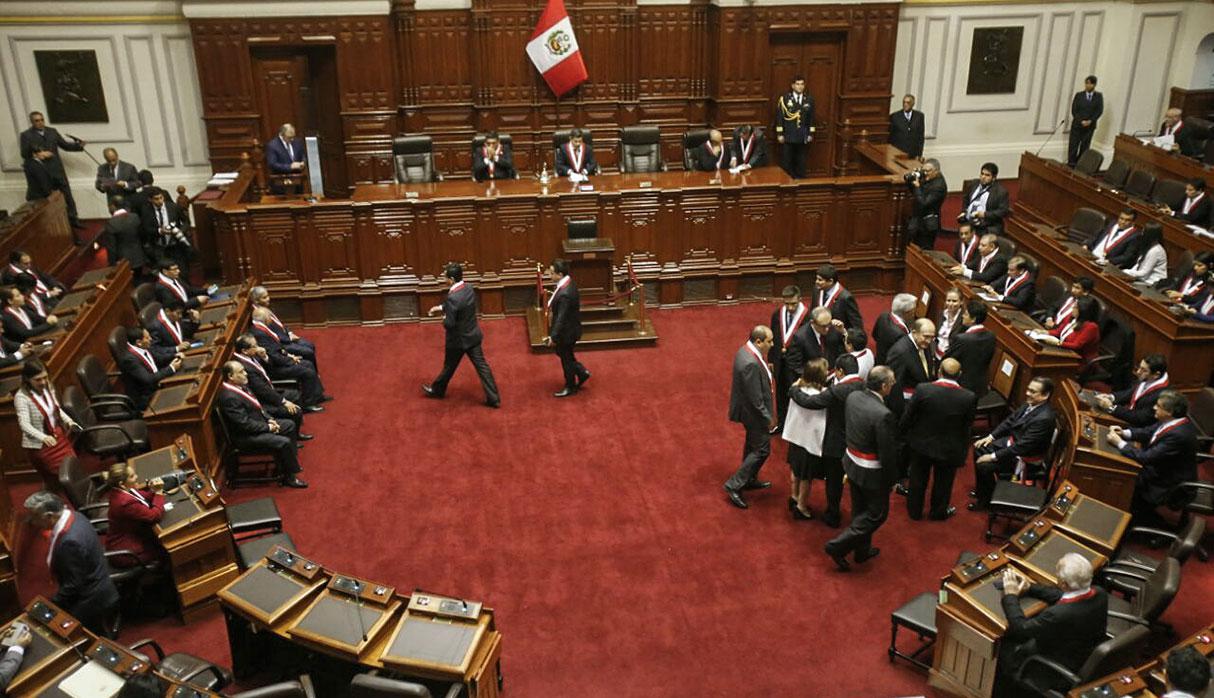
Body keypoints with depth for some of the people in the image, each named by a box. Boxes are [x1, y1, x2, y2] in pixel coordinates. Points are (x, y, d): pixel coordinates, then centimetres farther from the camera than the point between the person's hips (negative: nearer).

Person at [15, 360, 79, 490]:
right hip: (39, 445, -6)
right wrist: (43, 437, -44)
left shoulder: (47, 387, -3)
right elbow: (25, 424, -27)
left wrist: (69, 421, -7)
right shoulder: (21, 397, -21)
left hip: (59, 437, 6)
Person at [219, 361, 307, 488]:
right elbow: (245, 424, -27)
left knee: (290, 425, 14)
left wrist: (269, 419, 2)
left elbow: (257, 405, 16)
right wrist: (268, 427, -16)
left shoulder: (241, 386, 2)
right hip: (246, 436, -11)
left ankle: (290, 462, 22)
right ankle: (289, 477, -4)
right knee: (284, 442, -21)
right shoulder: (229, 397, -28)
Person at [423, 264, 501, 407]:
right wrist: (441, 307, 17)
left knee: (449, 366, 16)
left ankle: (437, 390, 40)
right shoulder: (469, 289, -4)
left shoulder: (452, 297, -29)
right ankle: (494, 398, 10)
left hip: (458, 339, -6)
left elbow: (449, 324, -27)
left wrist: (444, 319, -5)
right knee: (481, 366, 9)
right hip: (473, 336, 6)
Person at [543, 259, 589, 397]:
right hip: (566, 329, 9)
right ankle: (582, 372, 35)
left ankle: (570, 387, 29)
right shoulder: (566, 283, -3)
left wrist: (553, 337, -23)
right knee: (562, 353, 25)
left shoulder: (565, 294, -33)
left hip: (566, 331, -9)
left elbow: (561, 318, -29)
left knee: (566, 358, 10)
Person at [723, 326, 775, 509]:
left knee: (752, 444, 25)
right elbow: (755, 398, -27)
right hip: (754, 412, -10)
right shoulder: (751, 364, -33)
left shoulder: (745, 351, -2)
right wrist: (767, 418, -17)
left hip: (749, 410, 10)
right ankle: (734, 485, 7)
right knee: (762, 450, 2)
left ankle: (750, 480, 43)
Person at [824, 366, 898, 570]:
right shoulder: (883, 415, -31)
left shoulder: (852, 397, -8)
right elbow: (888, 454, -22)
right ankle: (838, 546, 10)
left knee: (860, 509, 24)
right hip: (872, 472, -8)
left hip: (851, 462, 8)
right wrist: (891, 480, -8)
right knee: (877, 513, 13)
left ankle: (862, 550, 41)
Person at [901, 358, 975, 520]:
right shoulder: (969, 398, -23)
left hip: (921, 445, 1)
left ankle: (914, 511, 43)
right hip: (949, 450, 0)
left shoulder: (922, 389, -24)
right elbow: (967, 427, -10)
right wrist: (963, 452, 7)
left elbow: (907, 417, -12)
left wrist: (904, 434, 6)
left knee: (918, 480, 24)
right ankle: (938, 512, 45)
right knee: (943, 483, 24)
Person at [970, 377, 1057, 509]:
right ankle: (981, 488, 22)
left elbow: (1022, 447, -30)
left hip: (1024, 457, -9)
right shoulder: (1031, 403, -7)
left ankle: (986, 499, 6)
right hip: (1012, 441, 9)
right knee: (979, 448, 6)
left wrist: (993, 456, -25)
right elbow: (1010, 420, 9)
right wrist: (991, 436, 0)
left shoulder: (1044, 418, -32)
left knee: (984, 465, -19)